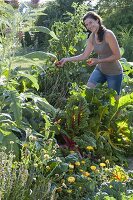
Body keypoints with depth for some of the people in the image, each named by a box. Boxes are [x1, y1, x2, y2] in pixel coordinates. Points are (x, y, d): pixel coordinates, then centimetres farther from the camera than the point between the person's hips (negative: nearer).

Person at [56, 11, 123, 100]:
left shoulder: (108, 34, -23)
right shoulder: (92, 36, -2)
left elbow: (117, 56, -21)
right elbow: (84, 56, 0)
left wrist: (98, 61, -24)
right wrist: (67, 59, -7)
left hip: (114, 73, -6)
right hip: (100, 70, 6)